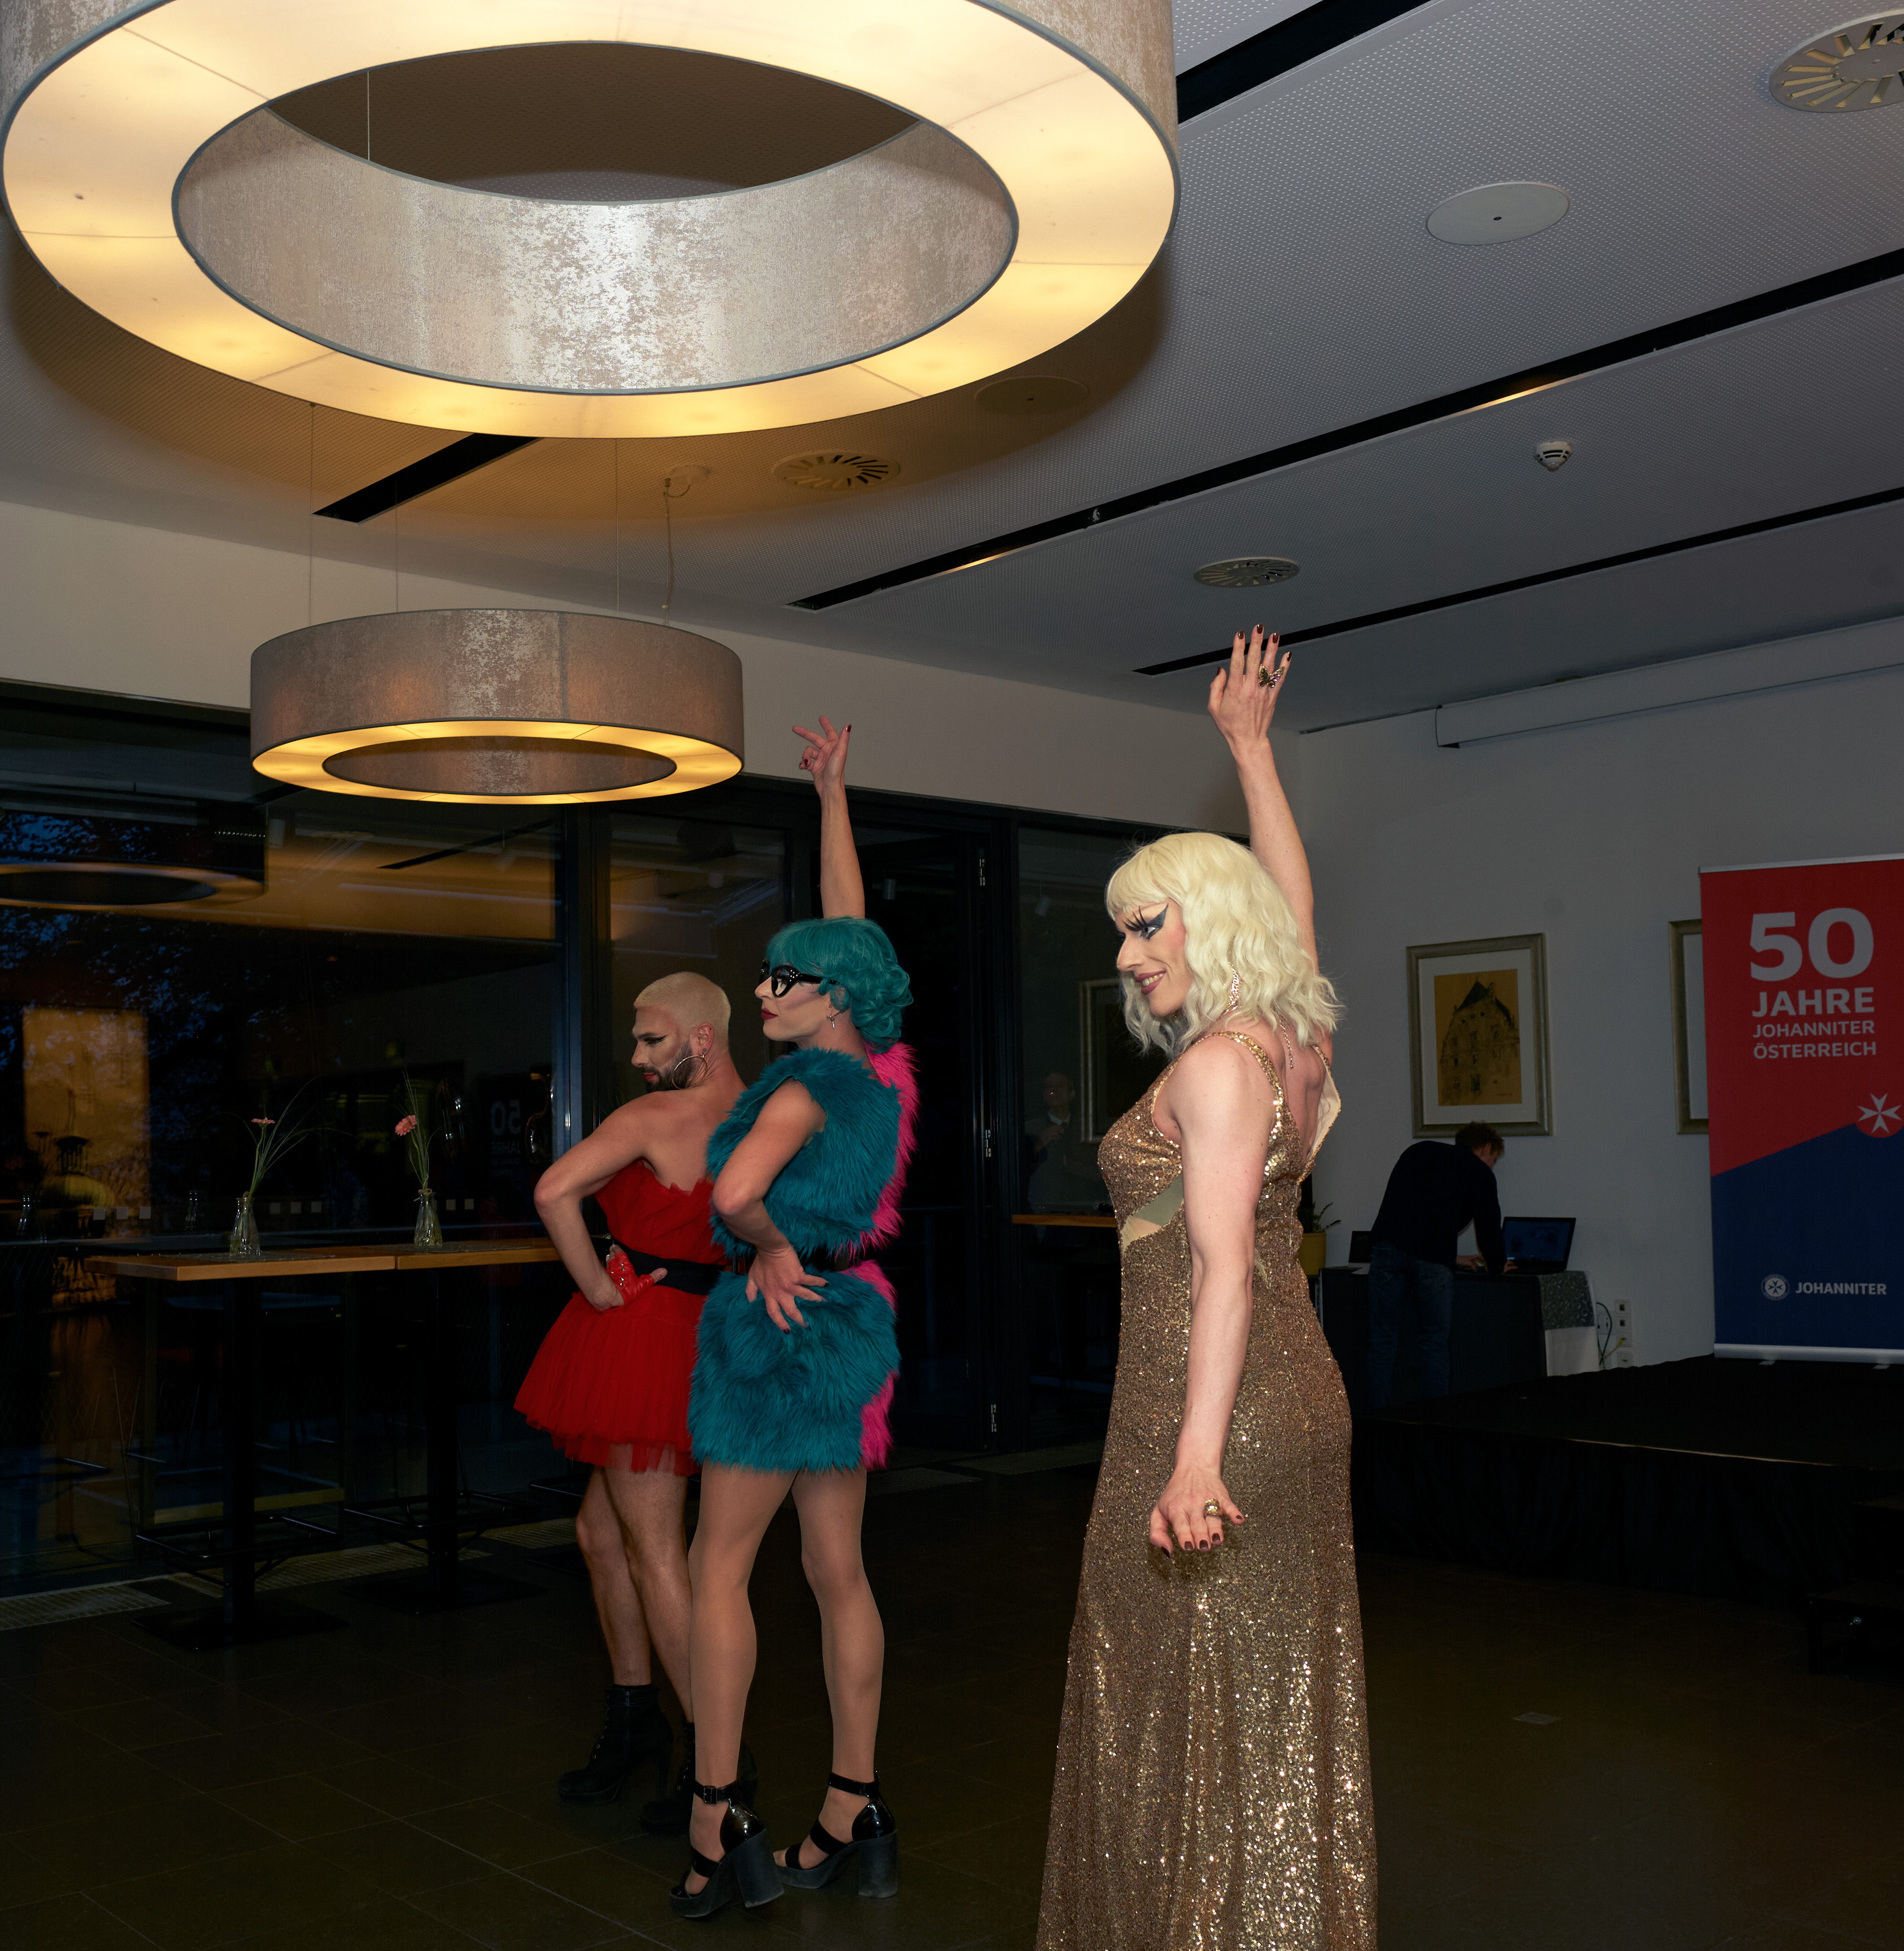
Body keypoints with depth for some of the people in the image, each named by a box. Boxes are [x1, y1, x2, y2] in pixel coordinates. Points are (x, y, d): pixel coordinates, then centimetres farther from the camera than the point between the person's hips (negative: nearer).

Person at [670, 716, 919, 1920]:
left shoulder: (812, 1083, -16)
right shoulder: (883, 1068, 6)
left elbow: (735, 1192, -31)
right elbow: (849, 926, 15)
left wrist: (774, 1249, -11)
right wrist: (834, 797, 20)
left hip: (786, 1323, -8)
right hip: (853, 1321, 8)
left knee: (719, 1565, 2)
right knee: (840, 1572, 10)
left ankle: (719, 1824, 4)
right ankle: (855, 1820, 16)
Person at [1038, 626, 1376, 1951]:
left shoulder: (1220, 1062, -16)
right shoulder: (1293, 1037, 7)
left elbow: (1222, 1264, -24)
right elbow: (1290, 900, 24)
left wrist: (1196, 1456, -30)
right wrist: (1250, 746, 33)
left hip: (1212, 1407, -9)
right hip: (1295, 1400, 9)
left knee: (1195, 1702, 1)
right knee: (1280, 1693, 15)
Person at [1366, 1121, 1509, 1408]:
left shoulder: (1418, 1151, 30)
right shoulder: (1479, 1172, 13)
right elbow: (1488, 1226, 12)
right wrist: (1498, 1264, 34)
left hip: (1387, 1245, 4)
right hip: (1431, 1259, -4)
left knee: (1382, 1341, 7)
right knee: (1433, 1342, 8)